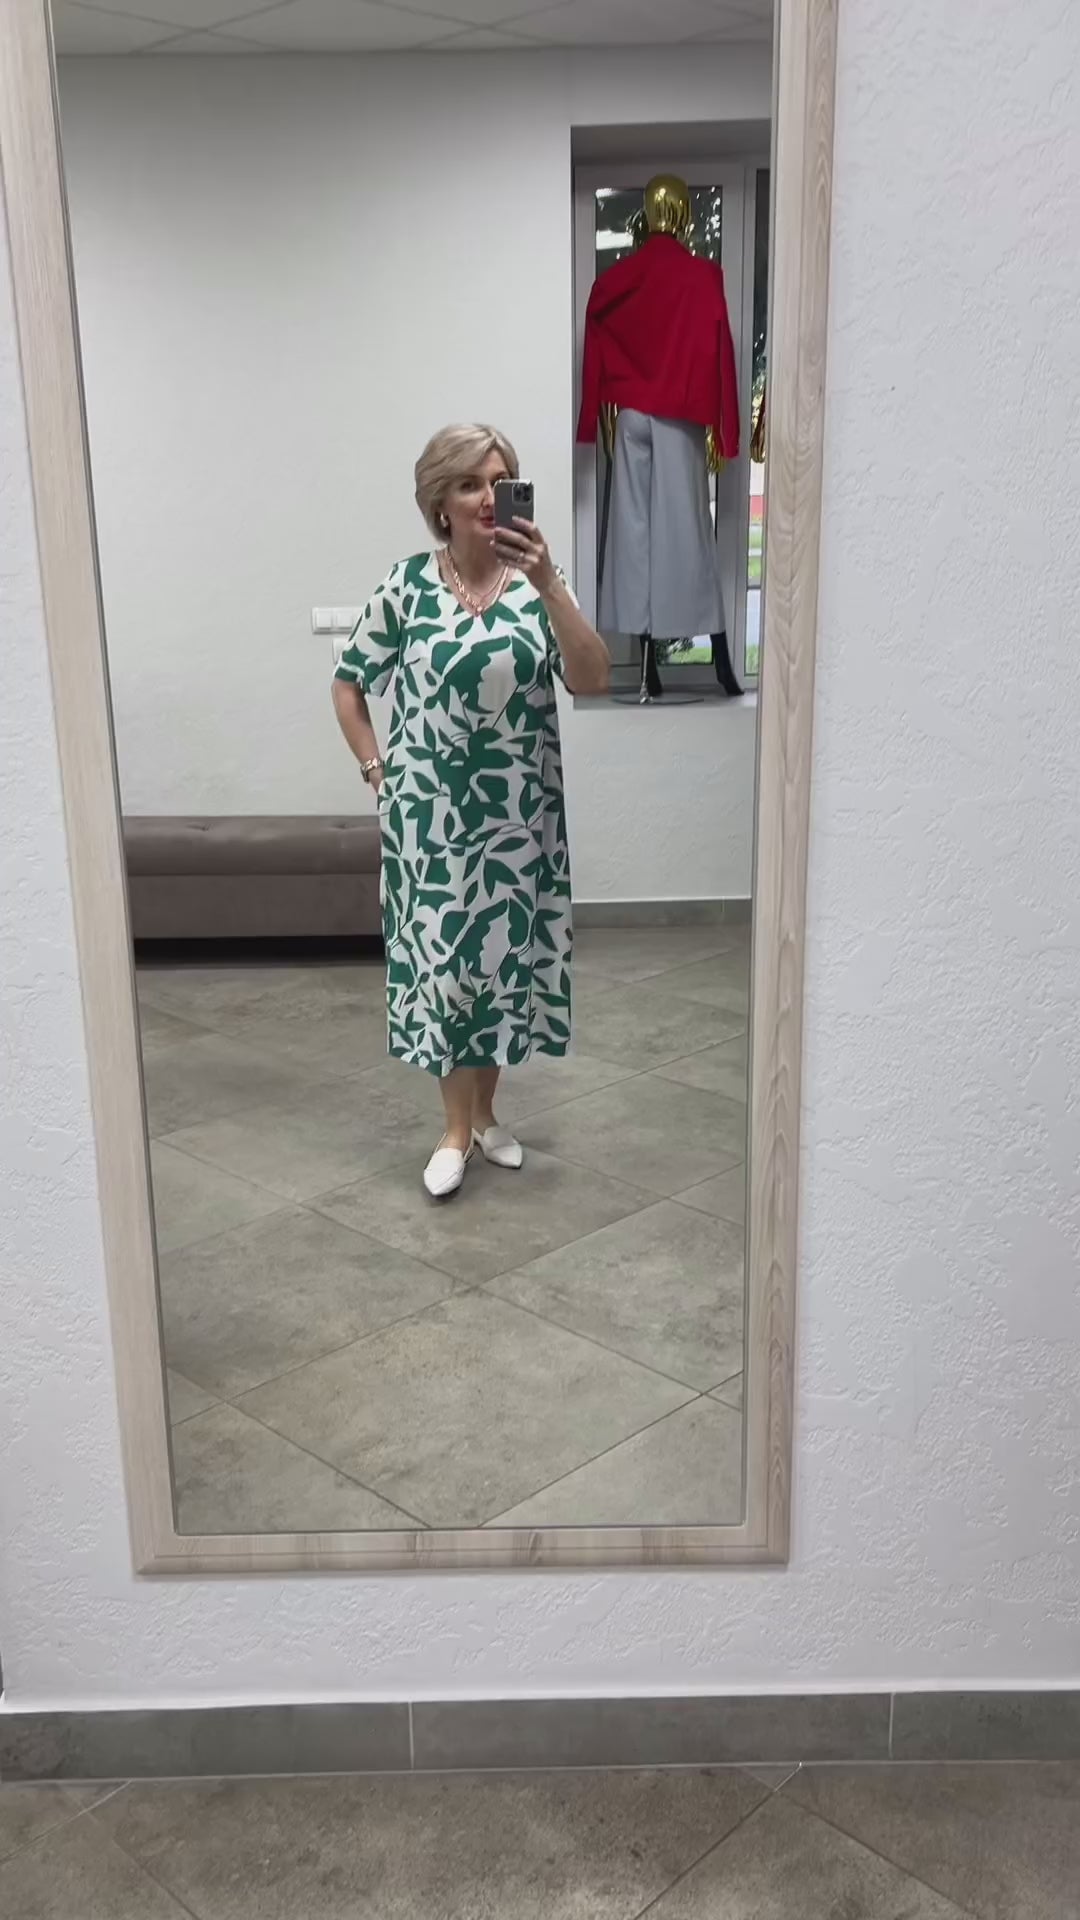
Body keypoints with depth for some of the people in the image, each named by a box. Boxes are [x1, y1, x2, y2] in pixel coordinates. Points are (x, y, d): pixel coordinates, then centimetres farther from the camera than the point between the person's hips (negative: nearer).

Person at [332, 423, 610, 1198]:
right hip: (430, 809, -1)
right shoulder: (408, 584, -5)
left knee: (505, 953, 10)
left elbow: (593, 681, -18)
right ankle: (458, 1129, 15)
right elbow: (351, 683, 7)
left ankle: (486, 1111, 29)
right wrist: (378, 771, 0)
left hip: (518, 811, 1)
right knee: (441, 956, 2)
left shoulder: (539, 579, -4)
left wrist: (547, 586, -27)